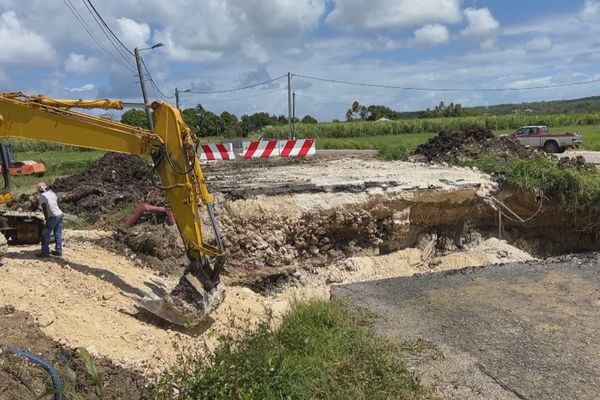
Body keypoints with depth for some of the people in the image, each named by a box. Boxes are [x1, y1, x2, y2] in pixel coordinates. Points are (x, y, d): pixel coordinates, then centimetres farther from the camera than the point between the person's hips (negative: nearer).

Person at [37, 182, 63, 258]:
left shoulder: (42, 196, -8)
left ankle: (45, 252, 5)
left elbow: (45, 209, -15)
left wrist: (47, 220, -14)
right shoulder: (52, 193, 13)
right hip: (60, 214, 7)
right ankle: (59, 251, 15)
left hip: (53, 216, -7)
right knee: (58, 234, 11)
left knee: (45, 235, 2)